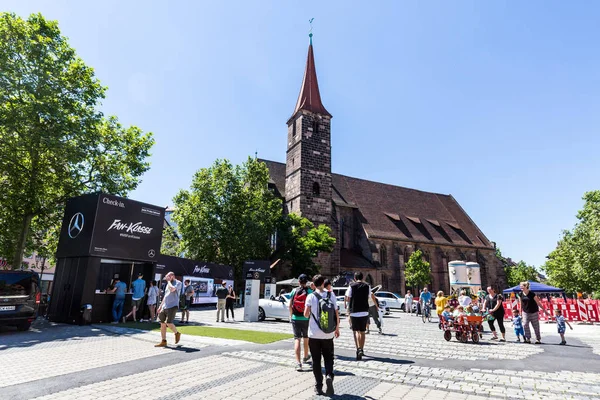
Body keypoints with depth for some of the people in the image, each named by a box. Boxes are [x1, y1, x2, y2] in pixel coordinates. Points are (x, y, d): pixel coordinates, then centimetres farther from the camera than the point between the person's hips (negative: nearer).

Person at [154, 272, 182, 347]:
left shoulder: (178, 283, -5)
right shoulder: (168, 284, 20)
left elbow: (172, 289, -24)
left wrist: (169, 281, -9)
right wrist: (160, 306, 21)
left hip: (173, 306, -8)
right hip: (164, 307, 8)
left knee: (169, 323, -15)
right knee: (162, 324, 5)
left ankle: (177, 333, 11)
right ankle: (163, 342, 12)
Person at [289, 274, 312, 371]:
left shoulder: (294, 291, -1)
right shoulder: (310, 291, -6)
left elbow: (290, 305, 3)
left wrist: (291, 316, 17)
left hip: (295, 318, 0)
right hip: (306, 319, 0)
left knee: (297, 339, 0)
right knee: (306, 337, 20)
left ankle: (298, 363, -10)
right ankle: (306, 357, 41)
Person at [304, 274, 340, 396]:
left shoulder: (311, 297, -8)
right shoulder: (331, 295, -2)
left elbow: (306, 314, -12)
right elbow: (336, 314, -1)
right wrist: (337, 328, 11)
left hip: (314, 334, -1)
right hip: (328, 334, 1)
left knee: (316, 360, 11)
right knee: (328, 357, 16)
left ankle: (318, 386, 14)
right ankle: (329, 376, -9)